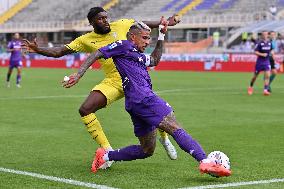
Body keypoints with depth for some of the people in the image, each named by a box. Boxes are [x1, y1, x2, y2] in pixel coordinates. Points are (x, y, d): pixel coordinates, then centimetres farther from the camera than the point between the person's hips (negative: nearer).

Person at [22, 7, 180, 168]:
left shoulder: (120, 25, 3)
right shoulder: (86, 40, 5)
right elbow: (60, 51, 5)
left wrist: (165, 23, 16)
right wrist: (38, 50, -7)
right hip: (112, 82, 2)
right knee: (85, 110, -15)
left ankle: (164, 138, 20)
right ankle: (107, 150, -4)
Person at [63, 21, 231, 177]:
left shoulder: (138, 55, 28)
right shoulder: (123, 46, 3)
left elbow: (154, 61, 43)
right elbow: (96, 55, 0)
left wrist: (161, 36, 37)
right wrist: (79, 75, -8)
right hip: (143, 98, -10)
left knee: (147, 150, 15)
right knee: (176, 128, -18)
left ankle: (105, 156, 15)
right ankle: (205, 162, -30)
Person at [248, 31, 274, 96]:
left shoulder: (269, 42, 3)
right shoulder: (259, 43, -11)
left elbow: (271, 50, 19)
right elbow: (255, 52, -13)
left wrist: (272, 53, 1)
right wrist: (262, 54, -25)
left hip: (267, 61, 3)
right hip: (260, 61, -3)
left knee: (267, 75, -14)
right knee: (255, 76, 8)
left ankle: (265, 90, -12)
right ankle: (251, 87, 33)